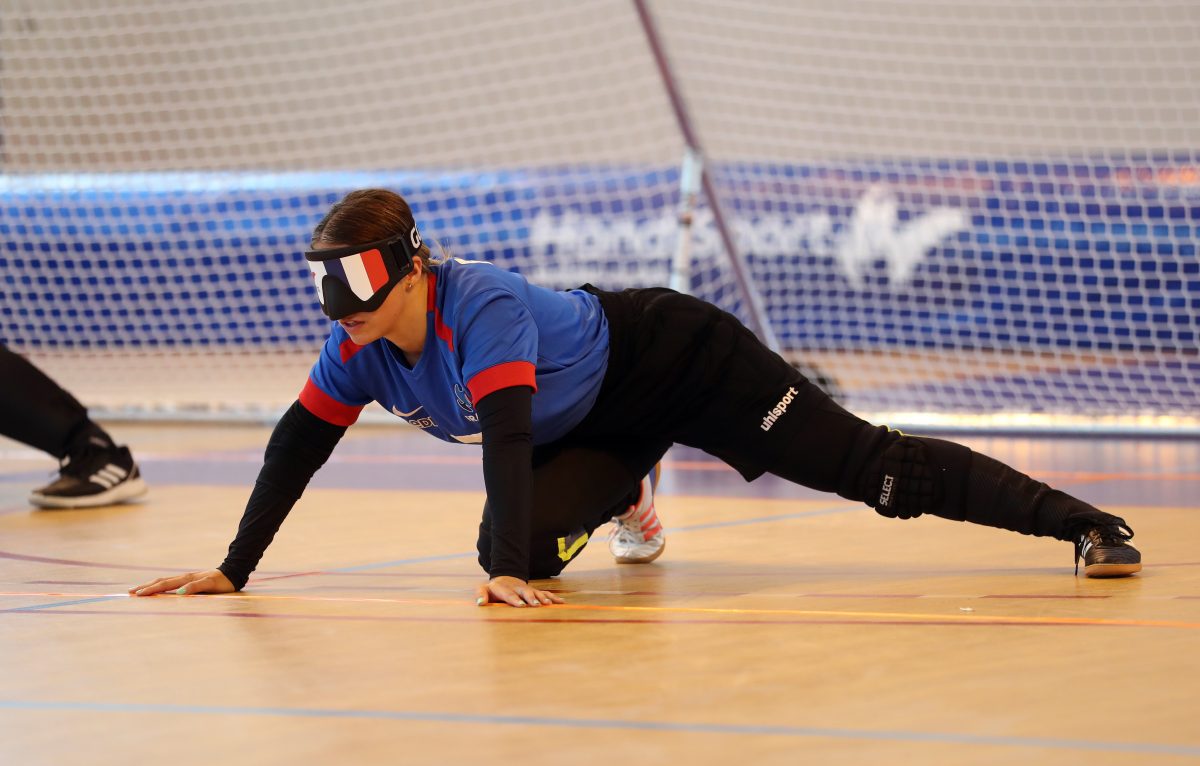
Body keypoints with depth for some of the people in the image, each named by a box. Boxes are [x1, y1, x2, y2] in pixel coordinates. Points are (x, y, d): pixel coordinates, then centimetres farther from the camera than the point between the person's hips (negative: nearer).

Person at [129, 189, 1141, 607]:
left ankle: (1079, 521, -1)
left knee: (866, 467, -10)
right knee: (519, 551, -12)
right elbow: (297, 446, -7)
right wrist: (233, 568, -12)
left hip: (672, 359, -7)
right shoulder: (359, 353, -13)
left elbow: (506, 432, -44)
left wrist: (510, 569, -51)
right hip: (595, 427, 7)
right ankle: (627, 500, 24)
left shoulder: (484, 308, -36)